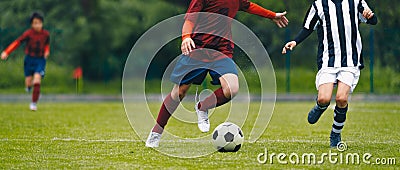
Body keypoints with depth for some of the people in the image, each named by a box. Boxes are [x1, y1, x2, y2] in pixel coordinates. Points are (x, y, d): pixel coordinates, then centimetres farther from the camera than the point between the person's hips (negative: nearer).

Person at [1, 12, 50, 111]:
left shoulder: (46, 34, -5)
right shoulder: (28, 34, -13)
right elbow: (18, 42, -15)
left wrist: (46, 51, -6)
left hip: (40, 60, 0)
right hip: (29, 59, 0)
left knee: (37, 81, -17)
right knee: (28, 83, 1)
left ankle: (34, 103, -5)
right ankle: (29, 86, 41)